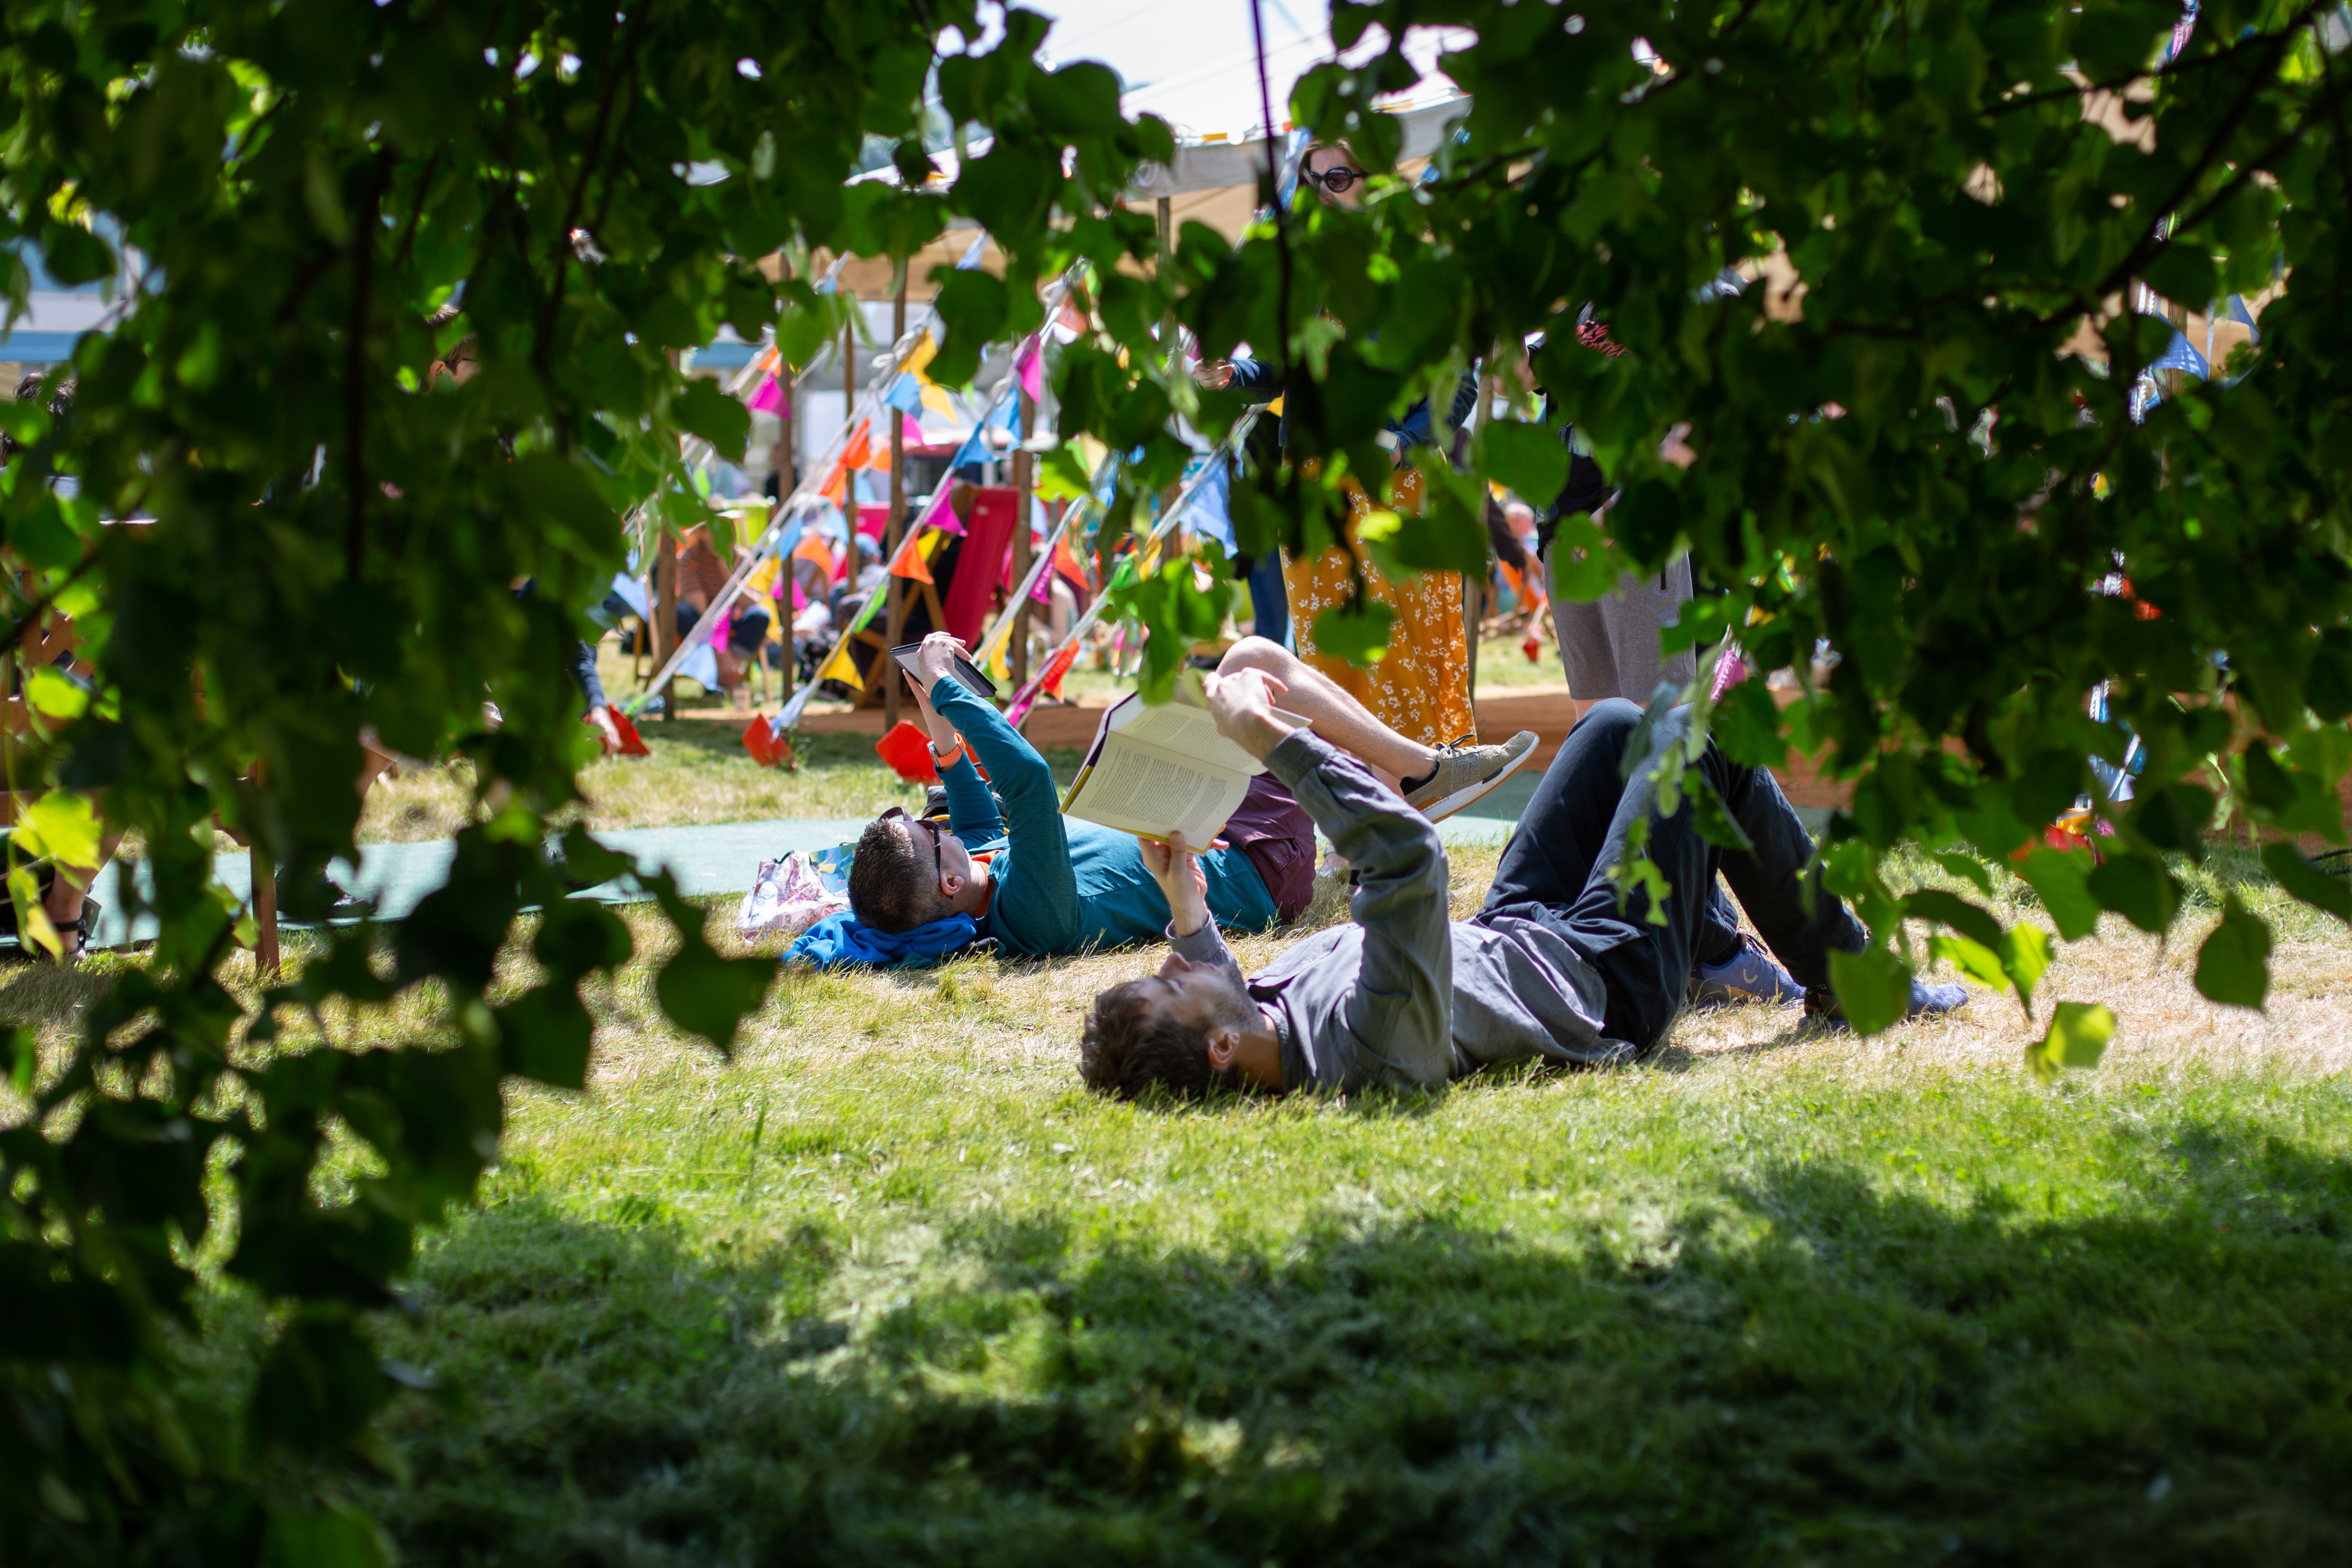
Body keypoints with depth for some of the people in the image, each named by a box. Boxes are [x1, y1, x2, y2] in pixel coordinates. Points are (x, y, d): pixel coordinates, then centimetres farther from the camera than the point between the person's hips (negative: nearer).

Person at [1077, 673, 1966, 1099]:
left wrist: (1185, 908, -10)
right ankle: (1849, 983, 22)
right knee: (1699, 742, 3)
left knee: (1616, 724, 18)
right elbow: (1410, 855, -50)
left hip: (1505, 943, 8)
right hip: (1605, 985, -8)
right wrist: (1273, 742, -47)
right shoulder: (1367, 1046, -45)